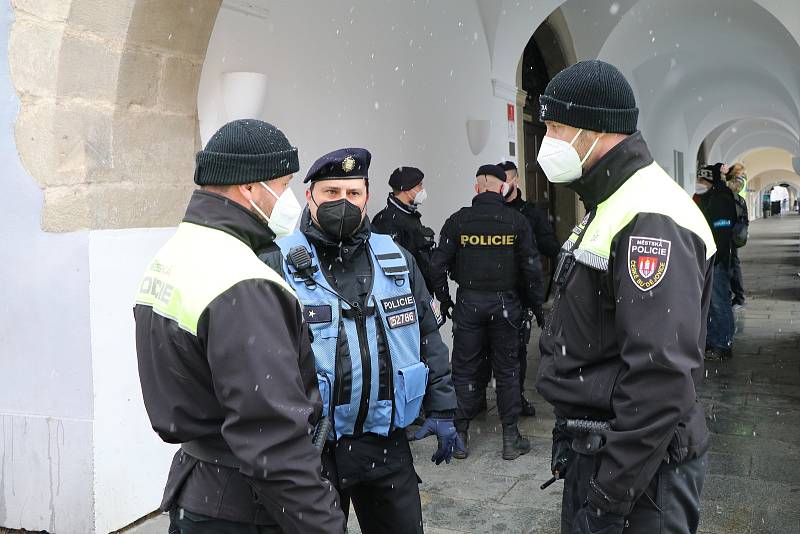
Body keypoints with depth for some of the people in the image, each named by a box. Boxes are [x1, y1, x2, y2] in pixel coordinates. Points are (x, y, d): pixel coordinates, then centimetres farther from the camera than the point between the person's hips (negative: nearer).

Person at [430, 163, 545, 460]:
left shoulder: (457, 221, -3)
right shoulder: (516, 222, -3)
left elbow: (438, 265, -3)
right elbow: (531, 267, -3)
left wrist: (444, 300, 9)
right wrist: (536, 305, 8)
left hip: (468, 304, 0)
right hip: (505, 303, 0)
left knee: (464, 370, 8)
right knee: (507, 370, 9)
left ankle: (459, 436, 14)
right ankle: (510, 438, 15)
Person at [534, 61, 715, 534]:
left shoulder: (651, 222, -22)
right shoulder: (609, 208, 12)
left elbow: (662, 380, -28)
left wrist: (610, 495, -24)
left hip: (639, 467, -10)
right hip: (591, 446, 10)